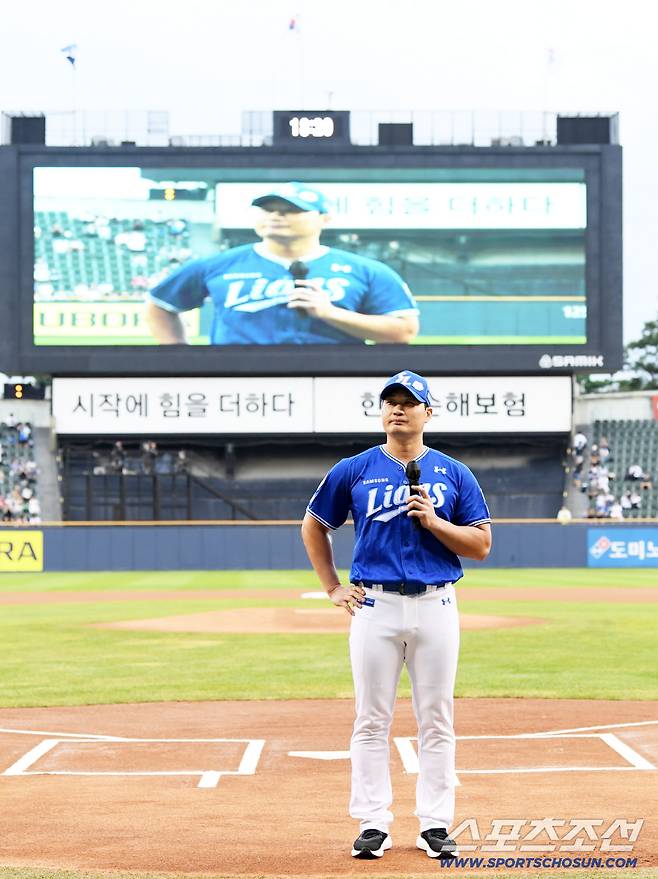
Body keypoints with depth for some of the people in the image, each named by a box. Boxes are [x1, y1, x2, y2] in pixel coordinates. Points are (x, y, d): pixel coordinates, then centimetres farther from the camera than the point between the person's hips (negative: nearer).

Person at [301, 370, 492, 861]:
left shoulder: (454, 474, 6)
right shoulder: (354, 471, 6)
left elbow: (480, 545, 4)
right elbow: (313, 527, 16)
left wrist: (433, 521, -11)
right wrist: (333, 587, 9)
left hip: (436, 606, 0)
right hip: (375, 606, 0)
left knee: (437, 720, 3)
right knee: (372, 719, 1)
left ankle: (435, 824, 9)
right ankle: (373, 824, 7)